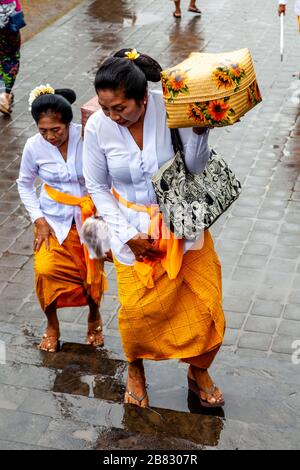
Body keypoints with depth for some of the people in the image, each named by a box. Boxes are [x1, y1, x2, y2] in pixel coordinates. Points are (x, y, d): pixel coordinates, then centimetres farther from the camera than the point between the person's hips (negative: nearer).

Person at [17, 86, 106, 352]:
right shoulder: (34, 146, -12)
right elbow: (25, 184, 3)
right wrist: (39, 220, -4)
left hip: (89, 215, -1)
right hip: (53, 218, 1)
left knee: (93, 273, 2)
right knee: (46, 270, -17)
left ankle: (94, 317, 36)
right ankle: (52, 325, 10)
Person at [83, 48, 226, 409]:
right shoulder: (97, 127, -16)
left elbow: (195, 167, -14)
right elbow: (97, 187, -4)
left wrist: (199, 130, -32)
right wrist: (127, 234, -10)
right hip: (133, 227, 0)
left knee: (206, 301, 6)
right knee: (136, 309, 3)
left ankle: (198, 371, 33)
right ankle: (135, 367, 36)